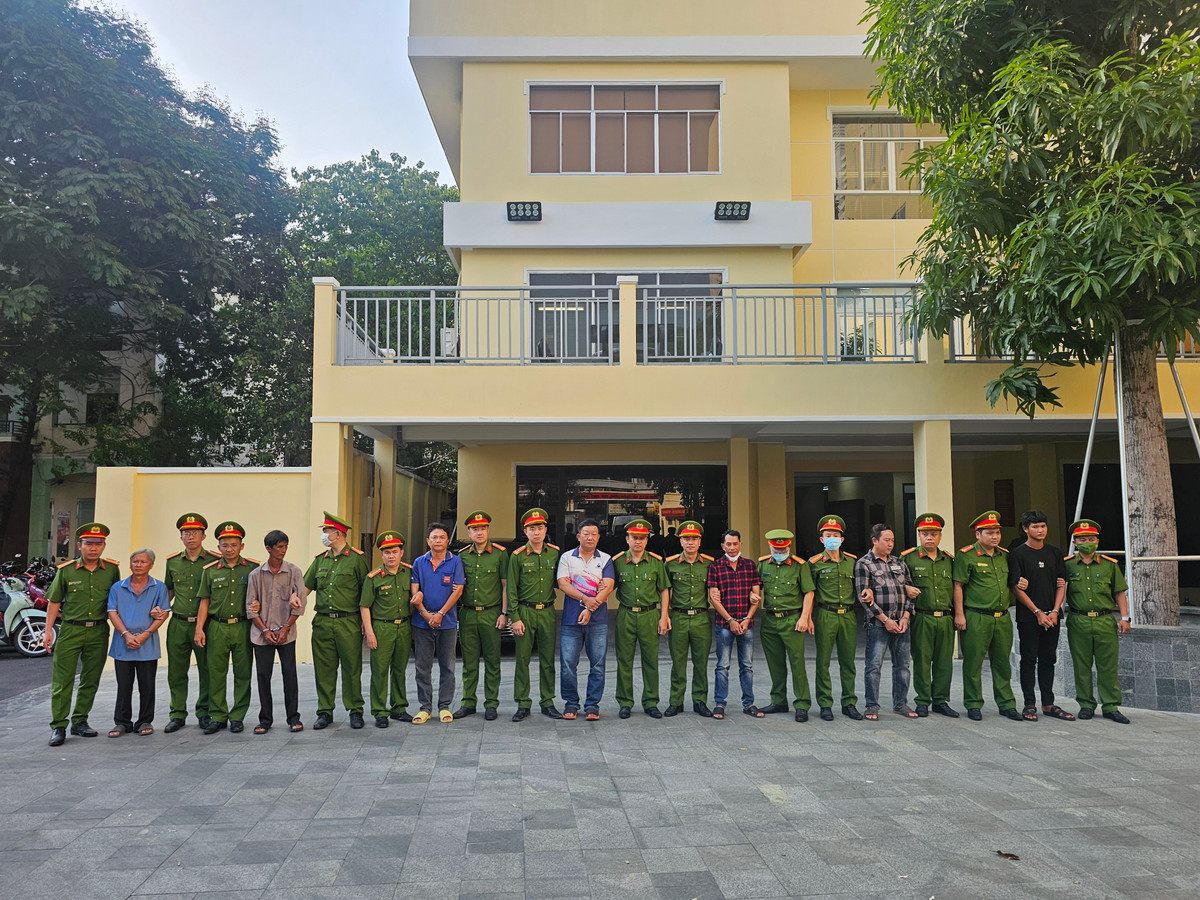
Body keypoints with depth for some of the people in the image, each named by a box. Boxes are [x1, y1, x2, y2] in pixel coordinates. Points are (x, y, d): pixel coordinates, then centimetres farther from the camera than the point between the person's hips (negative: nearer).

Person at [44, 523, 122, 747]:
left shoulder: (112, 569, 4)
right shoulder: (66, 570, 0)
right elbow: (54, 602, 4)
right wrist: (48, 631, -1)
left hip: (99, 631, 2)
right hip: (70, 630, -2)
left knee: (91, 680, 9)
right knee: (62, 680, -3)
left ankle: (80, 722, 21)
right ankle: (58, 726, 4)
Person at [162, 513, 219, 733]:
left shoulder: (214, 561, -1)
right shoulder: (172, 562, 10)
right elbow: (168, 590, 22)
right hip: (177, 624, 3)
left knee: (206, 670, 3)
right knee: (176, 672, 7)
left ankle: (204, 712, 16)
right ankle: (177, 715, 17)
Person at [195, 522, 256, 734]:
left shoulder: (253, 568, 3)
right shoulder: (210, 571, 8)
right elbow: (204, 602, 9)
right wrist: (199, 628, 3)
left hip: (243, 627, -1)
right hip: (217, 627, 1)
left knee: (242, 673, 2)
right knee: (216, 673, 4)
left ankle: (237, 717, 12)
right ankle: (217, 716, 14)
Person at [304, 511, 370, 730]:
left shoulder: (357, 558, -3)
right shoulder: (320, 560, 12)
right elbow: (306, 585, 12)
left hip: (348, 622, -4)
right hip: (322, 623, 5)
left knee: (352, 669, 2)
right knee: (324, 669, 8)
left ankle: (355, 711, 13)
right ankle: (325, 712, 18)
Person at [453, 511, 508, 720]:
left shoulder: (499, 553, 0)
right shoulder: (462, 555, 8)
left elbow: (506, 585, 2)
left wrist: (504, 613, -4)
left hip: (491, 614, -2)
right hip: (467, 614, 2)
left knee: (492, 661, 3)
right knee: (469, 662, 7)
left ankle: (491, 704, 12)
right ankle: (468, 703, 16)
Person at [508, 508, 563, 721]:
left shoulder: (554, 553, 5)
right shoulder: (518, 556, -3)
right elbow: (511, 589, -3)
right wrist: (515, 618, -7)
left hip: (548, 612, 2)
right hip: (525, 612, -2)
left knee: (547, 659, 8)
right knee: (522, 660, 2)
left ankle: (548, 702, 18)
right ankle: (523, 704, 12)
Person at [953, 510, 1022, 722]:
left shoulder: (1005, 555, 13)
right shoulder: (966, 556, -5)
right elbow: (958, 586, -6)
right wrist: (959, 614, -10)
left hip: (1002, 618, 5)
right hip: (976, 618, -5)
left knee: (1002, 663, 11)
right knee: (973, 663, 1)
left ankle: (1006, 704, 20)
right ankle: (973, 705, 11)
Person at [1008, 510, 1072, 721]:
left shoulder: (1055, 553, 10)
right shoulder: (1017, 554, -5)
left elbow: (1061, 585, 9)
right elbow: (1016, 587, -8)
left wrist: (1055, 611, -4)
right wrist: (1038, 612, -11)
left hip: (1051, 616, 4)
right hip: (1028, 617, -4)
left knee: (1048, 660, 10)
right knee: (1029, 660, 0)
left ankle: (1048, 704, 17)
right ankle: (1030, 705, 6)